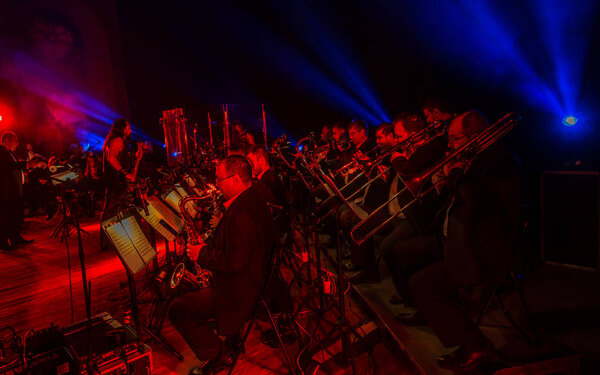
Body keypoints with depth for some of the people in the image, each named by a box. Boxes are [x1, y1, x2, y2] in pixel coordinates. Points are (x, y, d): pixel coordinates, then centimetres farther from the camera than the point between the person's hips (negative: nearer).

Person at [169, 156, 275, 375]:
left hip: (240, 291, -11)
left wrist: (202, 254, -16)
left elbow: (235, 263, -31)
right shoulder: (252, 198, 4)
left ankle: (214, 355, 9)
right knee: (186, 289, 25)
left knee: (177, 309, -5)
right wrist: (207, 245, 4)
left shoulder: (242, 213, -29)